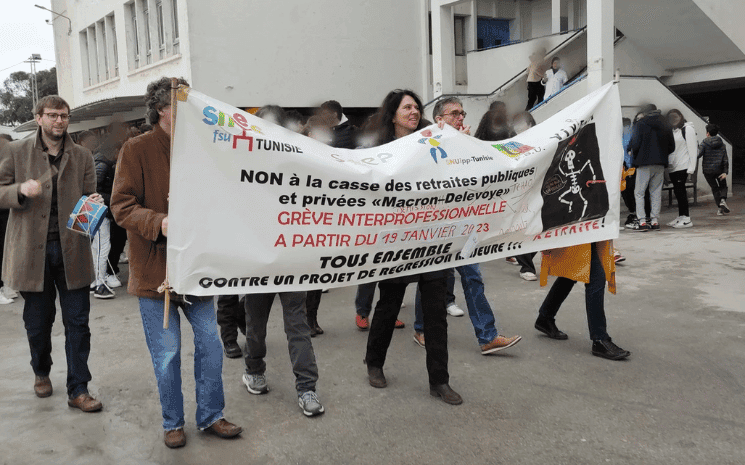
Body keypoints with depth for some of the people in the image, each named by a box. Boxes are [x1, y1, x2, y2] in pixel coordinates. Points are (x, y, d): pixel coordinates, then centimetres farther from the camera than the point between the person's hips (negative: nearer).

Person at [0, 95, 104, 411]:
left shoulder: (82, 156, 8)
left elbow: (89, 196, 11)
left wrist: (93, 205, -13)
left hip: (72, 250, 1)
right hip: (32, 249, 0)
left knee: (78, 323, 1)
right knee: (37, 322, 13)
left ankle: (78, 390, 11)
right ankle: (41, 373, 39)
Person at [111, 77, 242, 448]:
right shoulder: (136, 150, -6)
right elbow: (122, 206, -11)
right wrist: (159, 223, -27)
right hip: (154, 268, -4)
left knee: (210, 342, 9)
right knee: (167, 353, 5)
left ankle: (210, 415, 26)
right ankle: (173, 423, 25)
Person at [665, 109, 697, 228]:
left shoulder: (688, 129, -4)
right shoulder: (672, 131, 18)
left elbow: (692, 149, -10)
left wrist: (691, 168, -15)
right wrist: (667, 164, 10)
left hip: (683, 166, -7)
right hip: (673, 167, 7)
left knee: (680, 190, -10)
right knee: (677, 191, 8)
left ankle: (686, 219, -7)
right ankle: (681, 217, 15)